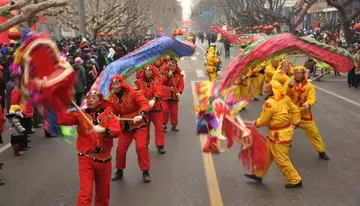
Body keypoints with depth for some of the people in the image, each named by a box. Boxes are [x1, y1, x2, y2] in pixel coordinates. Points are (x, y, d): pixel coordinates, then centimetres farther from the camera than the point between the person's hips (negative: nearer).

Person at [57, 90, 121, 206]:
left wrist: (104, 130, -33)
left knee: (103, 193, 18)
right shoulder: (80, 114, -1)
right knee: (85, 193, -9)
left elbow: (117, 131, -16)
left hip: (104, 159, 2)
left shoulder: (108, 114, -1)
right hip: (86, 159, -2)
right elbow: (63, 120, -15)